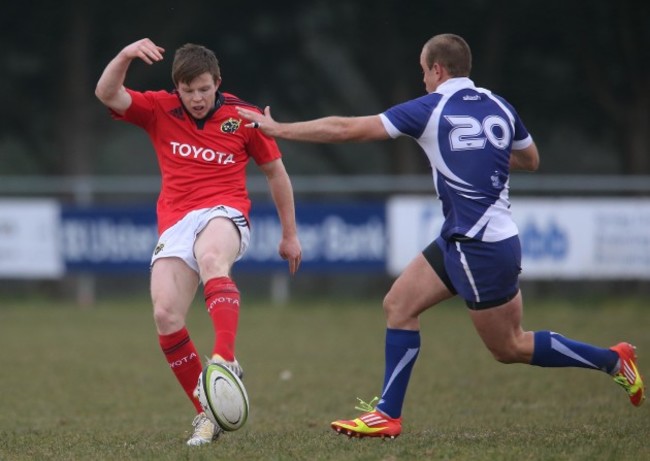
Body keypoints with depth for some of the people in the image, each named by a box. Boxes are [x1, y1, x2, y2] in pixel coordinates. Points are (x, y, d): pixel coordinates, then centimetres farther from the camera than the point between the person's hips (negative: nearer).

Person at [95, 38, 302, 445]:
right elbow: (107, 94, -6)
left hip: (225, 215, -3)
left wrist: (290, 235, 18)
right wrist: (126, 56, -25)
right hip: (176, 224, 3)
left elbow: (275, 171, 16)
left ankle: (226, 360, -57)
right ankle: (207, 413, -4)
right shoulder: (159, 110, 9)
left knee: (211, 259, -40)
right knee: (166, 315, -16)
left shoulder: (243, 117, 6)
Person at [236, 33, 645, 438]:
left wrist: (278, 129, -4)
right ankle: (388, 414, 10)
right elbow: (531, 160, 21)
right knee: (399, 304, 9)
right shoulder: (499, 107, 6)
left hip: (480, 247, -9)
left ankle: (612, 361, 11)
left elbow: (346, 129, -12)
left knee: (509, 348, 3)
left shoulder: (430, 110, -13)